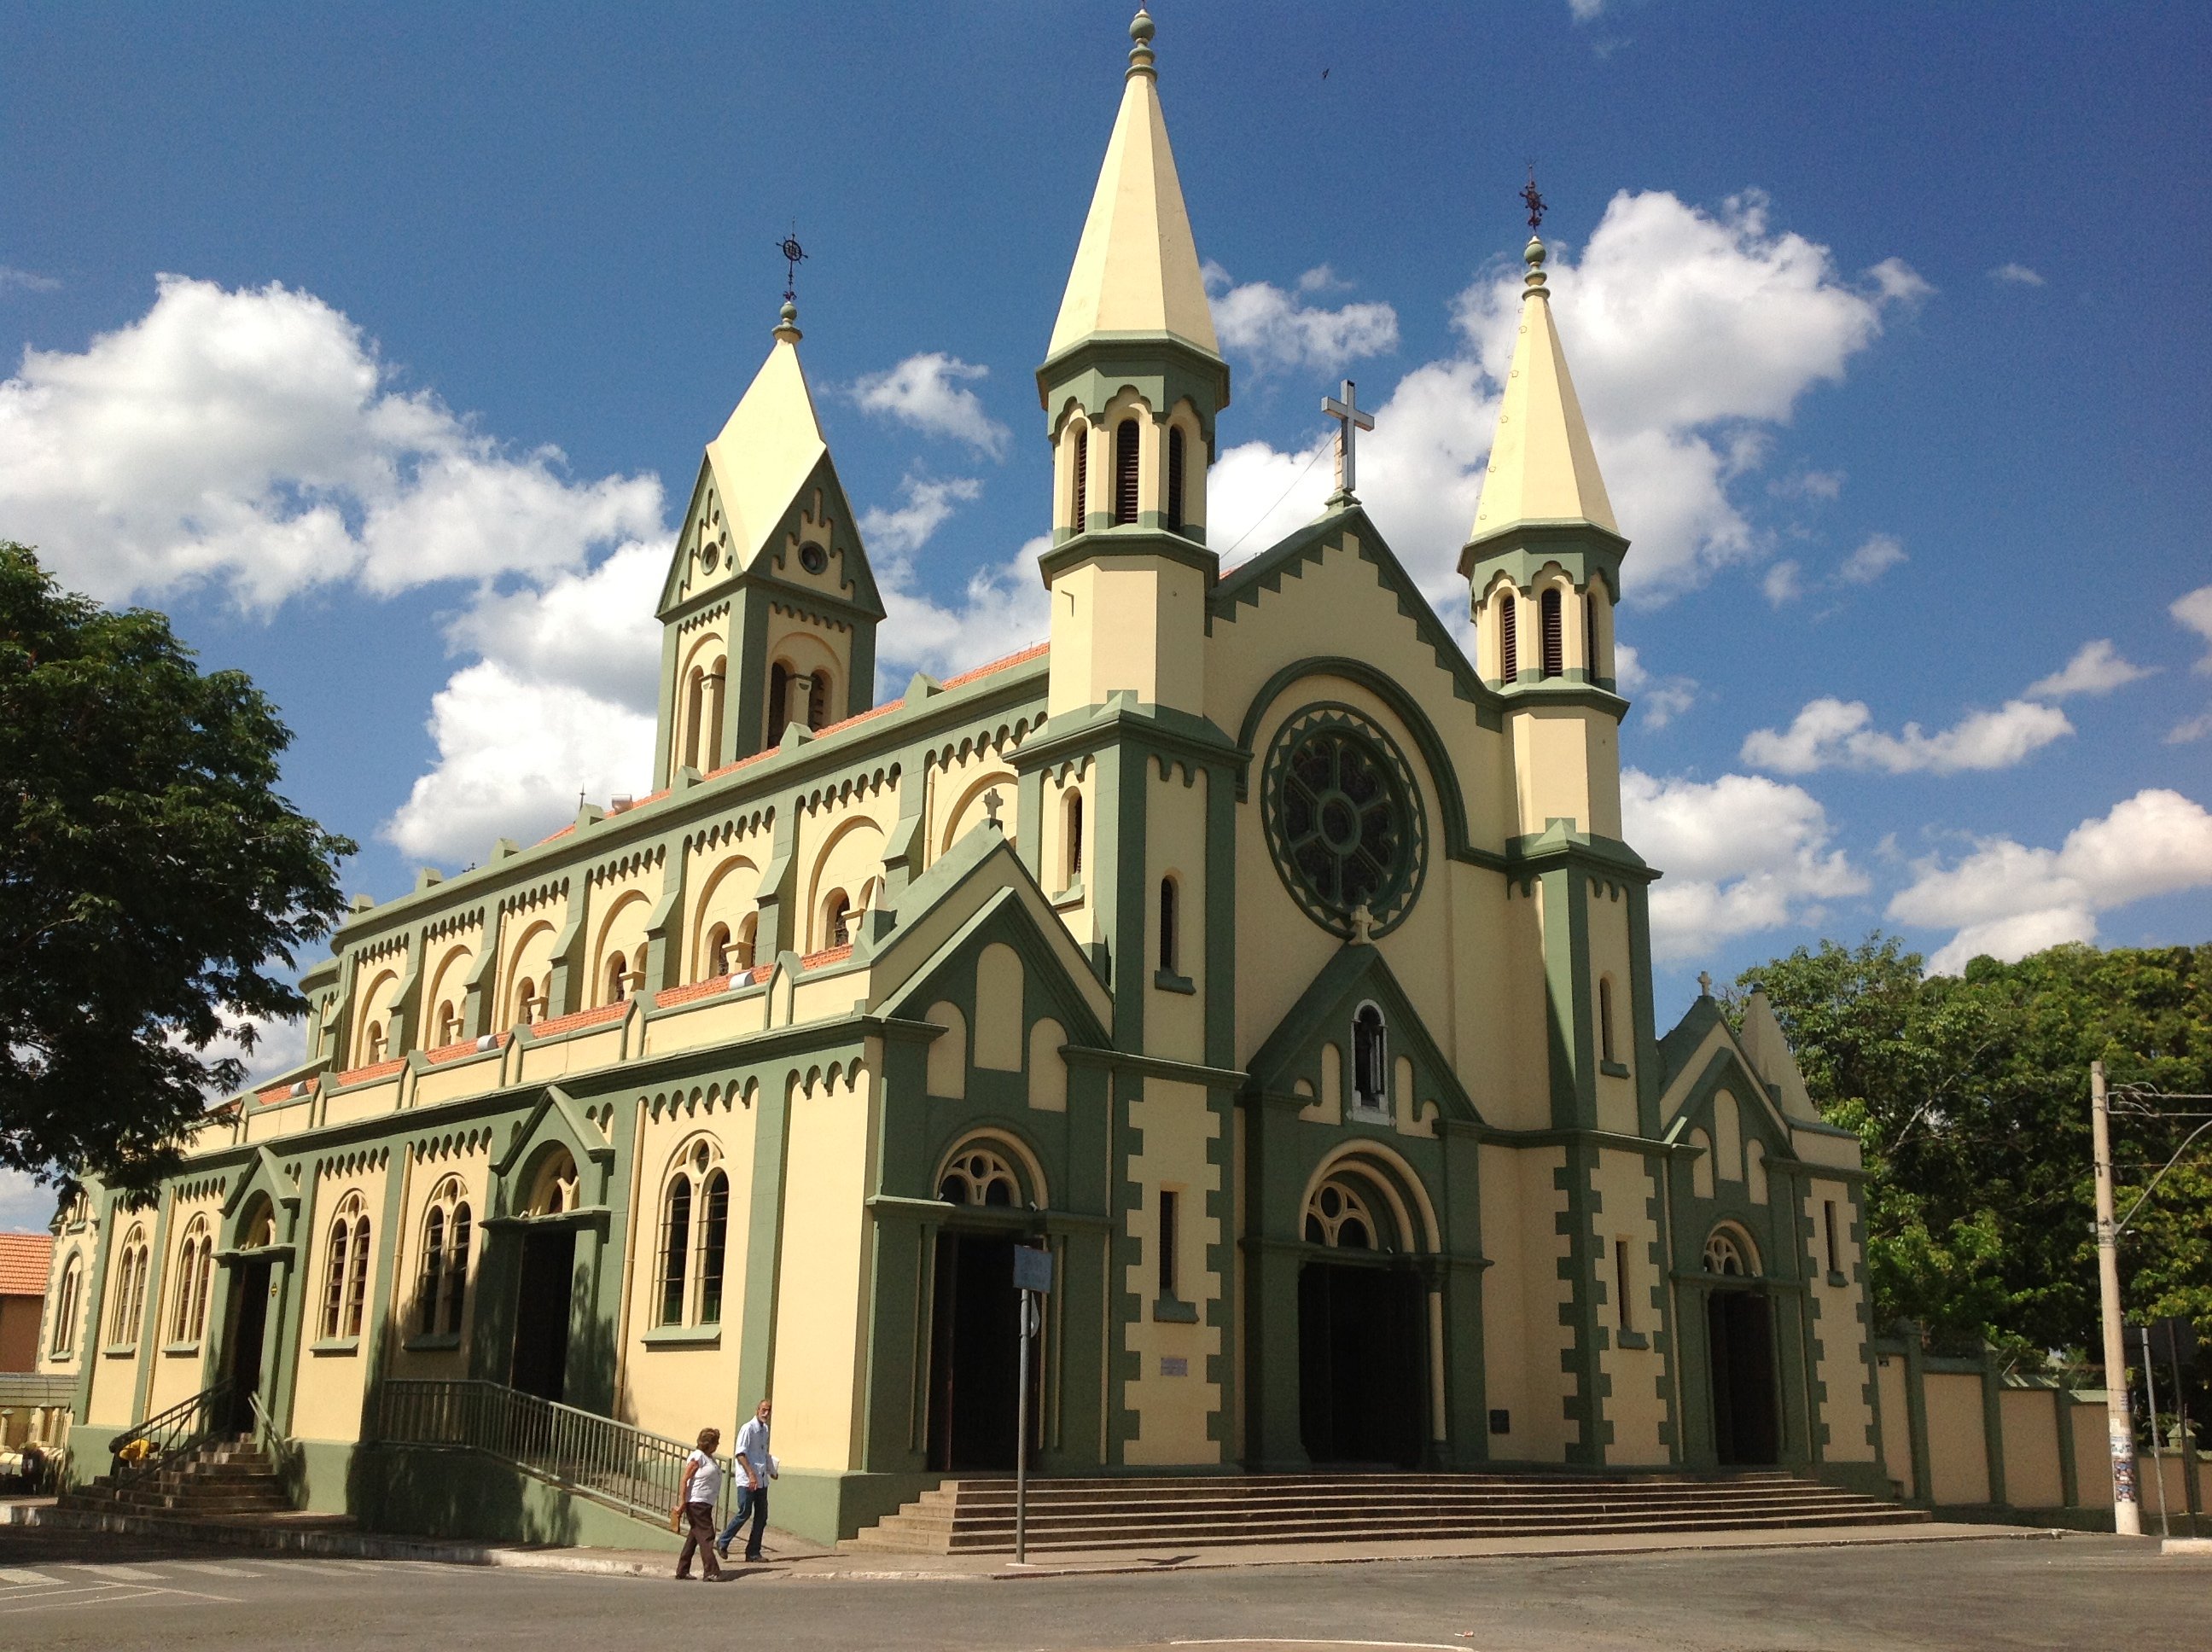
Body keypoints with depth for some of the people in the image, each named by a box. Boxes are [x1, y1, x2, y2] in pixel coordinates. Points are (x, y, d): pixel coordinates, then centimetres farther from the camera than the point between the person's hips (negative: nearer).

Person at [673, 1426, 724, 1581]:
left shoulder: (710, 1458, 15)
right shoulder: (698, 1457, -13)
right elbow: (685, 1479, -15)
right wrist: (682, 1502, -19)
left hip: (706, 1503, 9)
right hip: (696, 1503, -9)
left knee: (695, 1536, 13)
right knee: (706, 1536, -9)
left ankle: (682, 1571, 19)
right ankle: (711, 1572, -9)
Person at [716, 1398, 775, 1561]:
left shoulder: (765, 1430, 17)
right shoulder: (748, 1428, -9)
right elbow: (740, 1453, -17)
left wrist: (771, 1471, 30)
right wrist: (751, 1474, -24)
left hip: (761, 1480, 8)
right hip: (747, 1480, -8)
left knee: (762, 1516, 4)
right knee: (744, 1513, -8)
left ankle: (753, 1552, 10)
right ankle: (723, 1543, 9)